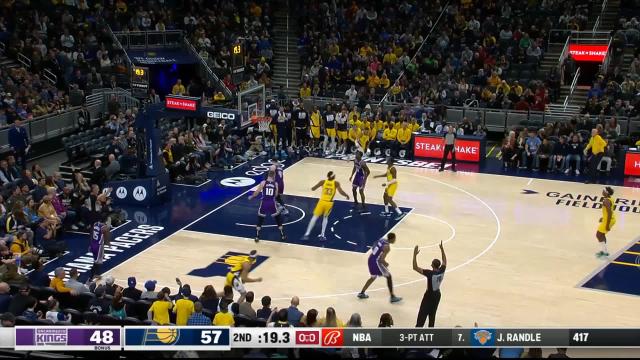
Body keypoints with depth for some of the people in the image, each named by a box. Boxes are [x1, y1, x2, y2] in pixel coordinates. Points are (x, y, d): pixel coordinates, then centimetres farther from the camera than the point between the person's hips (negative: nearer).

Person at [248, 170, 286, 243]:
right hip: (272, 203, 0)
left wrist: (251, 197, 16)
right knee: (278, 219, 17)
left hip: (264, 203, 0)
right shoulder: (275, 184, -1)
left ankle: (257, 237, 12)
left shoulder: (263, 183, -5)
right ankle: (282, 236, 19)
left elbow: (257, 192, -2)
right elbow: (276, 195, 5)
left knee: (260, 219, 15)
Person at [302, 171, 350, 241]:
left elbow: (313, 189, 8)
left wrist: (313, 188, 33)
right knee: (325, 217, 24)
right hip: (329, 203, 0)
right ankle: (322, 235, 17)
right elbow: (341, 192, -9)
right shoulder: (336, 183, 2)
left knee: (315, 217, 12)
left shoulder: (322, 182, 5)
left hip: (322, 201, 0)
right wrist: (346, 195, 11)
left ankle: (307, 234, 4)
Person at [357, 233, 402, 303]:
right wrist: (385, 263, 0)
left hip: (371, 259, 8)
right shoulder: (387, 247, -18)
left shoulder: (381, 239, 6)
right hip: (376, 261, -8)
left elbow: (373, 248, 19)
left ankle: (361, 293, 33)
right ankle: (392, 297, 4)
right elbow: (381, 260, -23)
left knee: (373, 277, 28)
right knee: (388, 276, 4)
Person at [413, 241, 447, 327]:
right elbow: (444, 262, 9)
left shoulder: (430, 273, -31)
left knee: (422, 314, 3)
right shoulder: (442, 271, -14)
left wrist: (415, 255, -34)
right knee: (432, 313, 21)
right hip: (437, 295, 6)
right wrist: (442, 250, 9)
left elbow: (415, 268, -34)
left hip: (429, 295, -6)